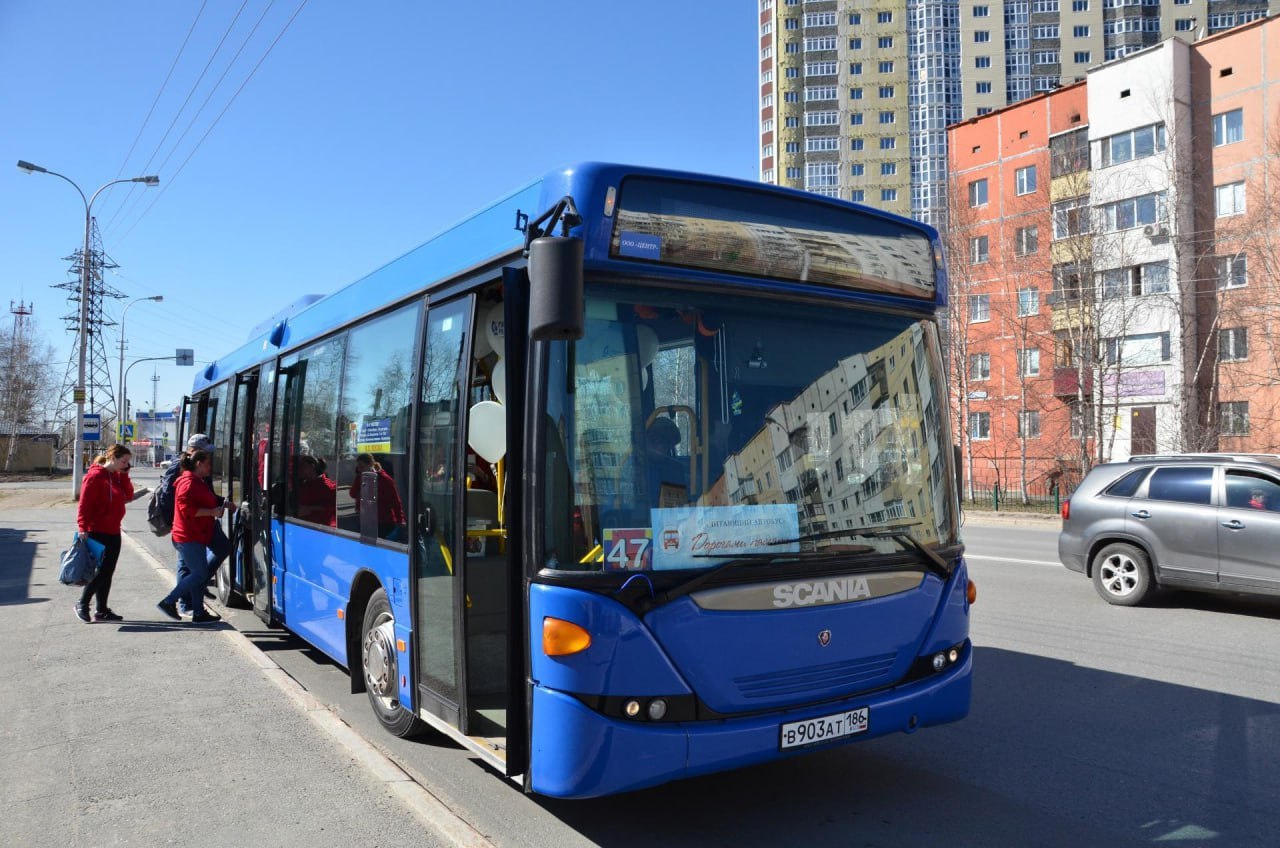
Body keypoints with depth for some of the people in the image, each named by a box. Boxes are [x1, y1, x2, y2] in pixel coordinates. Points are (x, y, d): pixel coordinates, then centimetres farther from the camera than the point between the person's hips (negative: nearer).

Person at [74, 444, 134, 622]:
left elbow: (128, 496, 5)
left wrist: (124, 475, -1)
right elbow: (84, 504, -16)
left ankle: (101, 610, 16)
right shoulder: (95, 476, -13)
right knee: (102, 571, -7)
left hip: (113, 532, 8)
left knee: (107, 573, 10)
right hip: (97, 532, -8)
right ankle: (82, 604, 10)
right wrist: (83, 528, -19)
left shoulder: (117, 476, 12)